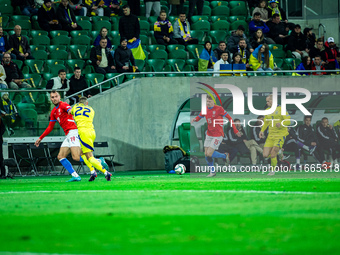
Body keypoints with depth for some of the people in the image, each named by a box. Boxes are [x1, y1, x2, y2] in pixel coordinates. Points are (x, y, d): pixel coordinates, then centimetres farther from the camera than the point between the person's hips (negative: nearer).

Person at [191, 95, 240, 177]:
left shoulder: (219, 109, -14)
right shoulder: (205, 109, 3)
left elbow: (229, 118, -9)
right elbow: (199, 117, 15)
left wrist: (235, 130, -11)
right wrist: (194, 120, -10)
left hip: (218, 135, -6)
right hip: (209, 135, 6)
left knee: (209, 154, -14)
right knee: (206, 154, 3)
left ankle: (224, 156, 13)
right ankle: (212, 172, 21)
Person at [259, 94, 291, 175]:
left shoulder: (281, 109, -6)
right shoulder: (267, 110, 13)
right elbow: (265, 122, 25)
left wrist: (281, 124, -28)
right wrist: (262, 131, 10)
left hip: (280, 135, -6)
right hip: (271, 135, 6)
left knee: (273, 154, -15)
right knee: (265, 155, -4)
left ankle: (273, 170, 7)